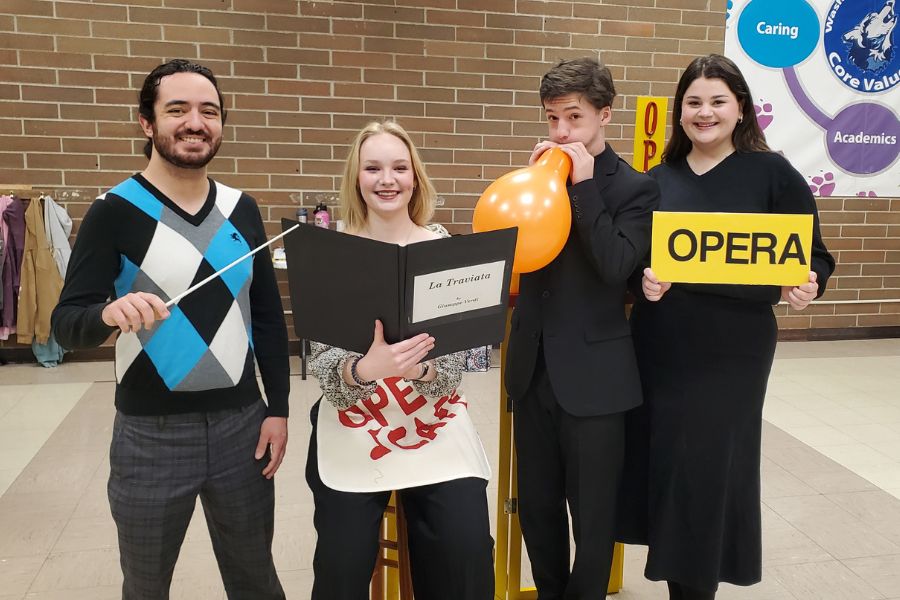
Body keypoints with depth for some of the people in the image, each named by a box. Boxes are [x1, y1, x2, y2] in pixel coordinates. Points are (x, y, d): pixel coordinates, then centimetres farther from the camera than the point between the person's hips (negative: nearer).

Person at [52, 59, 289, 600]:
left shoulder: (242, 209, 3)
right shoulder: (114, 211, -8)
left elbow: (268, 316, 6)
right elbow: (66, 325, -10)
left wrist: (278, 408, 2)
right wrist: (109, 313, -33)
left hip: (242, 423, 3)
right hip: (150, 433, -2)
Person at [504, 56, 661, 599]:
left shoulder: (635, 187, -6)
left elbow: (615, 266, -20)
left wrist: (584, 183, -19)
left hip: (593, 375, -5)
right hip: (534, 366, 5)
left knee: (592, 514, 10)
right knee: (536, 505, 18)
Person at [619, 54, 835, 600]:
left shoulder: (772, 172, -2)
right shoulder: (659, 178, 7)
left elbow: (813, 255, 0)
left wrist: (805, 287, -20)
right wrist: (642, 279, -12)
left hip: (731, 354, -3)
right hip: (660, 349, 3)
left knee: (710, 469, 5)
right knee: (665, 466, 11)